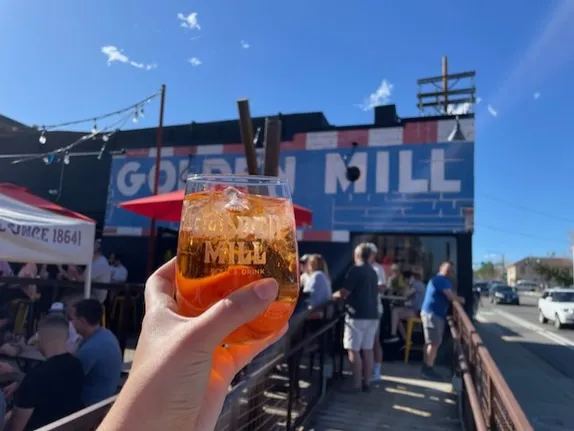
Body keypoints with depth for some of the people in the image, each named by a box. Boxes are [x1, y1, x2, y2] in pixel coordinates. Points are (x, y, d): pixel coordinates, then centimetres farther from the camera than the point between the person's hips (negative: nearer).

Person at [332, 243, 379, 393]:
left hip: (357, 315, -8)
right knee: (367, 350, 11)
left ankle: (357, 384, 2)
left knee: (354, 350, -1)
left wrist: (332, 296, 3)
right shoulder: (373, 272, 15)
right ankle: (366, 382, 17)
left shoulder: (356, 270, -11)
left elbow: (344, 292, -16)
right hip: (372, 315, 8)